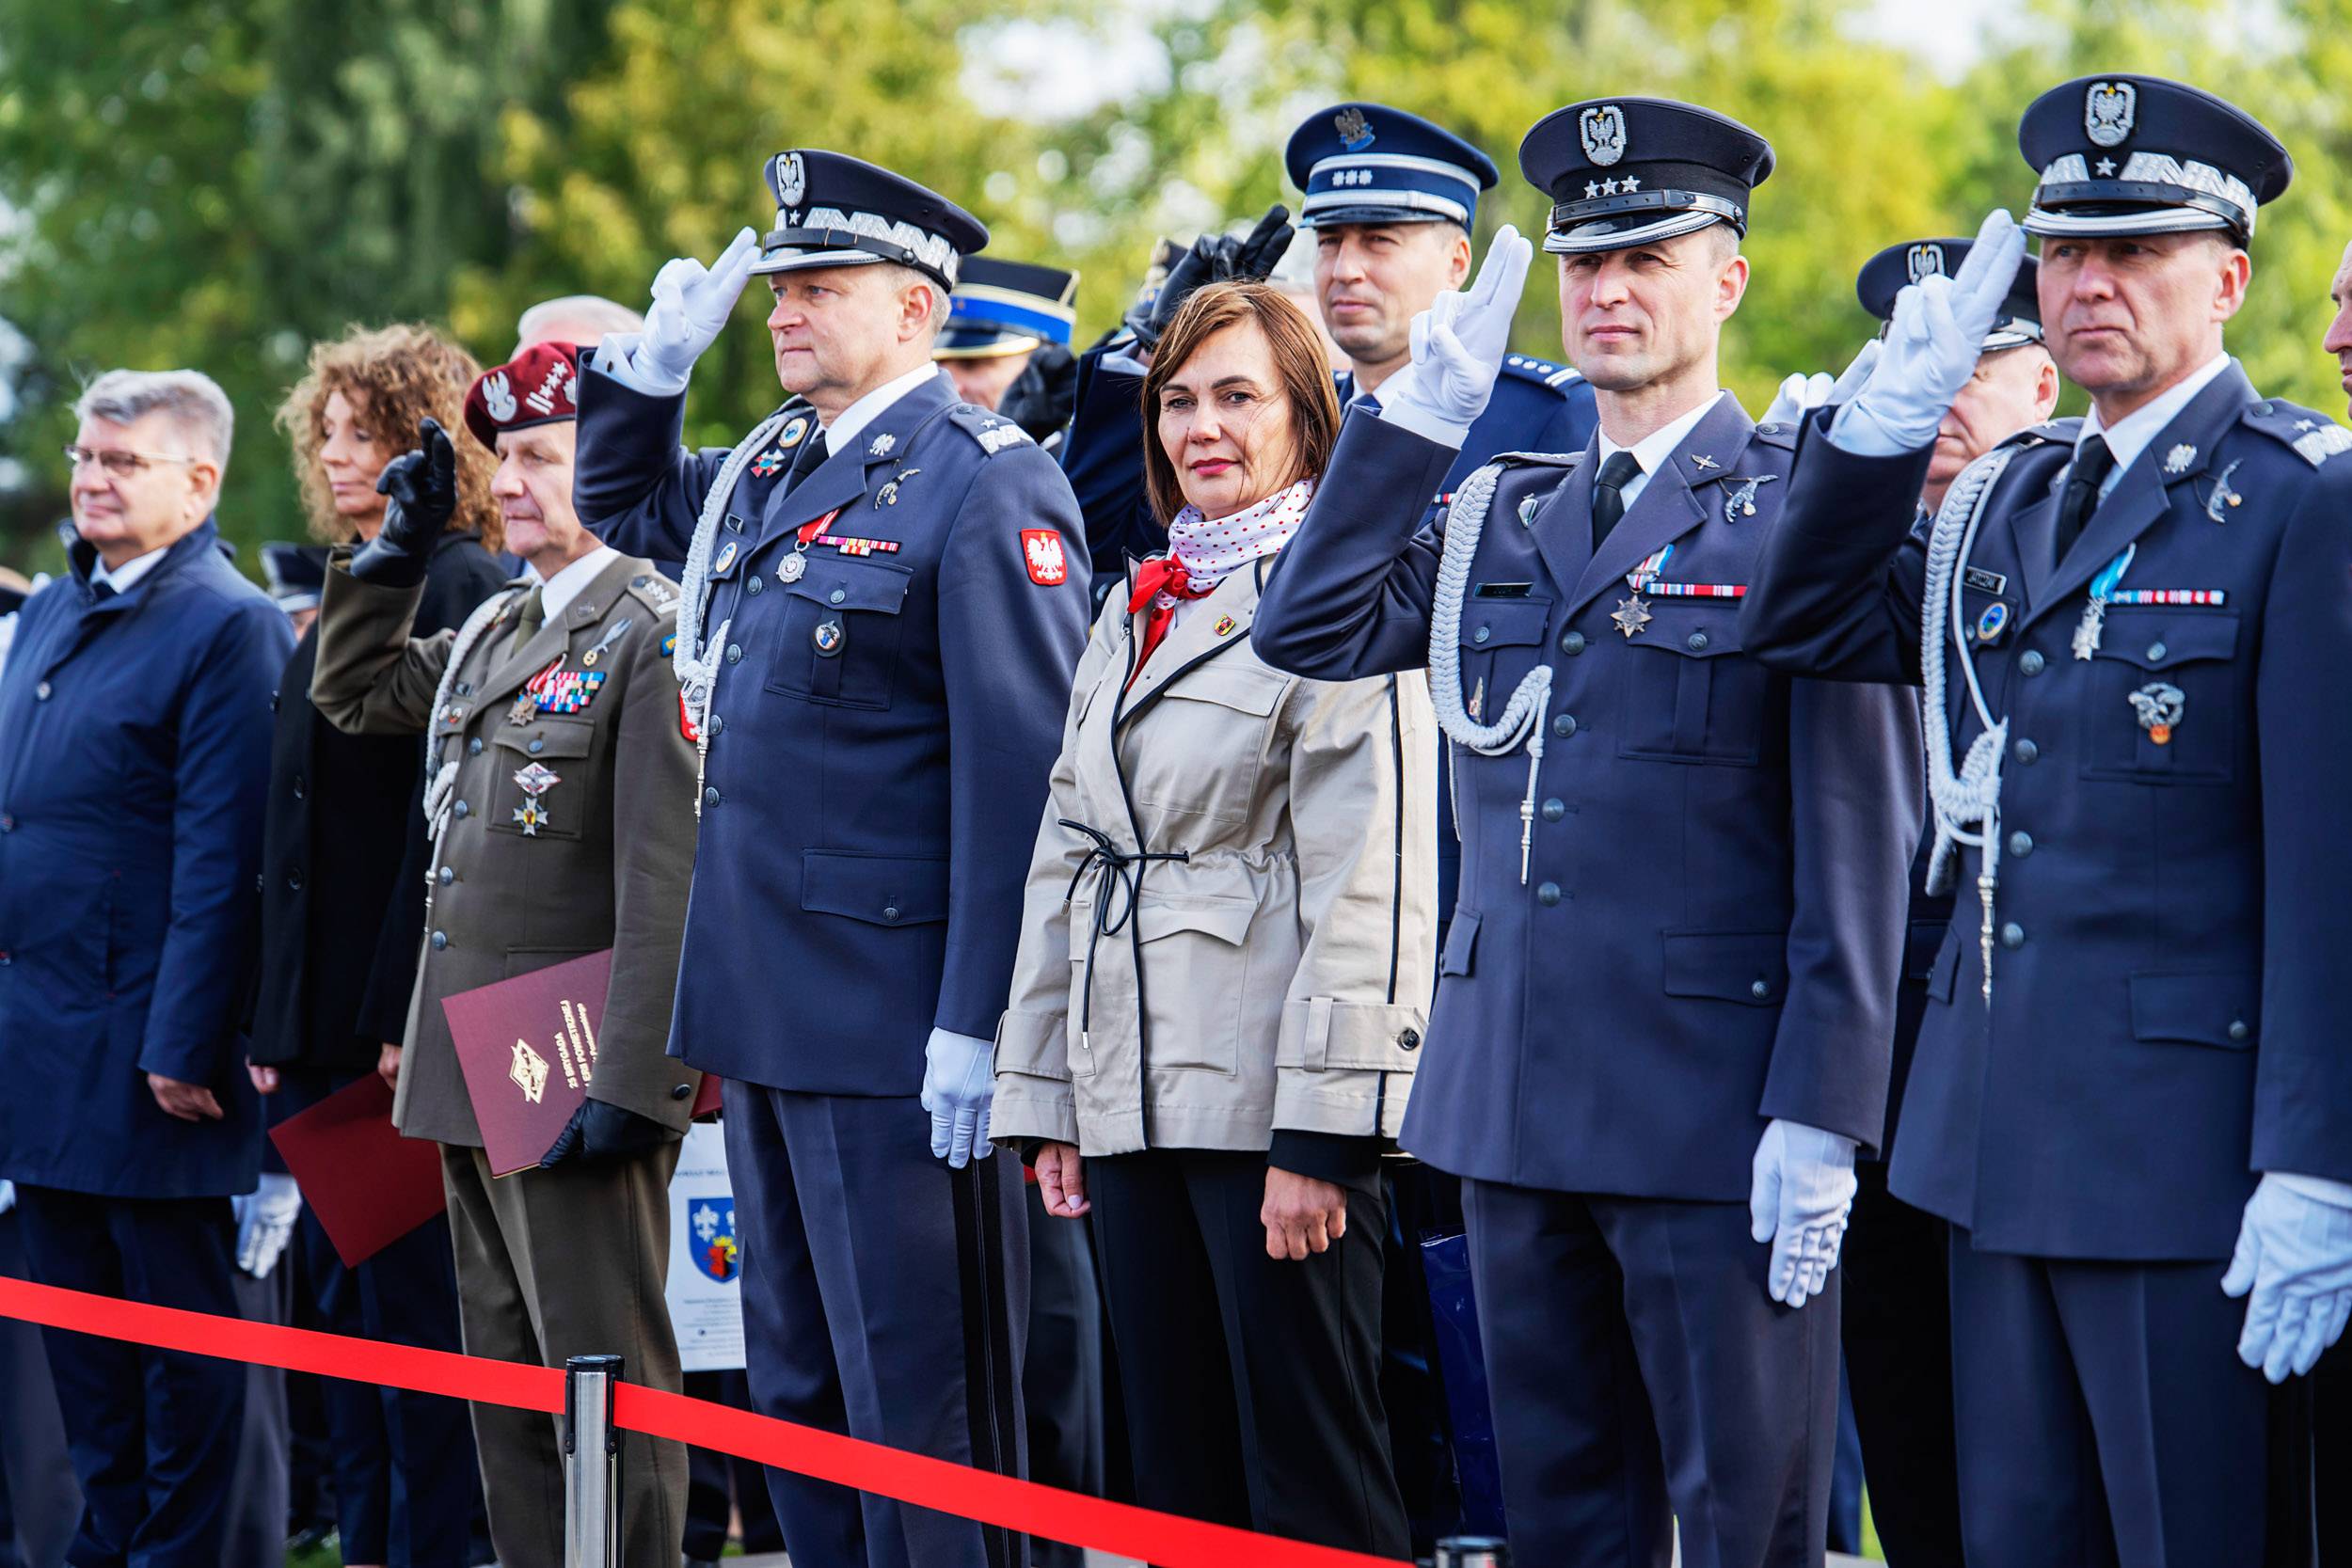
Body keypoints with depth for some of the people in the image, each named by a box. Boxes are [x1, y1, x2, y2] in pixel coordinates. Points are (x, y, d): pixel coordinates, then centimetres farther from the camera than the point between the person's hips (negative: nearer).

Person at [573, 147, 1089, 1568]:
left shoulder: (983, 485, -12)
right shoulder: (768, 471, 13)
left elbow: (1016, 772, -17)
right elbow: (622, 503, 35)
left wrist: (974, 1024, -21)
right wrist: (659, 357, 14)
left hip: (895, 1016, -9)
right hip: (768, 1006, 9)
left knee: (917, 1400, -5)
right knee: (800, 1393, 15)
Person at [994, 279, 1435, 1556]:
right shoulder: (1140, 608, 19)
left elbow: (1369, 878, -13)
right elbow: (1067, 850, 20)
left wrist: (1320, 1127, -18)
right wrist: (1045, 1100, 14)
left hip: (1270, 1096, -8)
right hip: (1133, 1093, 8)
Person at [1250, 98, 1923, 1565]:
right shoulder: (1505, 514, 15)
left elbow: (1860, 842, -8)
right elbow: (1308, 631, 3)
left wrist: (1820, 1115, -14)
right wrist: (1422, 412, -1)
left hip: (1717, 1105, -6)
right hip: (1516, 1106, 6)